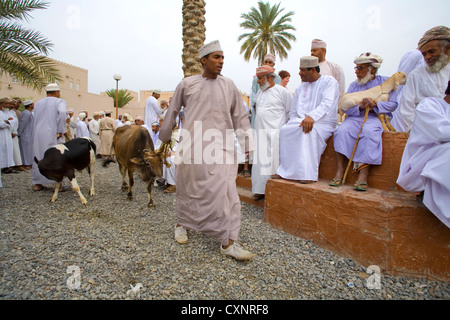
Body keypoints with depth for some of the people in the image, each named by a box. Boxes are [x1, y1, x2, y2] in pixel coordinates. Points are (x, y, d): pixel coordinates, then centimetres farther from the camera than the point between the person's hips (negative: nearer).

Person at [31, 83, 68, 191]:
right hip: (53, 135, -6)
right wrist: (60, 131, -17)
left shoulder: (37, 103, 16)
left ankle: (37, 184, 20)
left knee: (39, 158, 13)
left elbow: (37, 120, 10)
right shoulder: (60, 102, -2)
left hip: (38, 135, 6)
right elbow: (62, 113, -23)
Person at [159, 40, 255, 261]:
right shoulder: (187, 84, 5)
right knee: (188, 189, 11)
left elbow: (240, 116, 10)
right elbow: (172, 112, 15)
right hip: (192, 145, 0)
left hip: (221, 147, 1)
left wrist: (247, 145, 6)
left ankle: (228, 243, -1)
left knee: (225, 191, -8)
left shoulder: (228, 85, 9)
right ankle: (182, 225, 36)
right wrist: (166, 137, 22)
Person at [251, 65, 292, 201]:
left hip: (274, 132, -6)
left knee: (273, 161, -7)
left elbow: (290, 111, 1)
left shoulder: (282, 91, -1)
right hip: (260, 132, 7)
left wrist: (282, 126, 0)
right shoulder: (260, 93, 19)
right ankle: (261, 190, 12)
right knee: (260, 160, 5)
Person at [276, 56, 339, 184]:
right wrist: (296, 121, -2)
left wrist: (312, 117, -36)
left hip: (323, 123, -5)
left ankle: (308, 174, -33)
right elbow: (293, 112, 20)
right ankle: (286, 171, -18)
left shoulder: (329, 81, 0)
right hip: (302, 121, 5)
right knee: (285, 130, -23)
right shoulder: (301, 87, 18)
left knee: (307, 131, -36)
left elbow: (327, 104, -19)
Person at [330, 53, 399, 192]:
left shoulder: (385, 82, 11)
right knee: (341, 130, -30)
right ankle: (340, 170, -31)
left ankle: (363, 173, -38)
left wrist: (375, 105, -16)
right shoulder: (353, 85, 18)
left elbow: (393, 104, 1)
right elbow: (347, 108, 7)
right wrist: (360, 107, -13)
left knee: (369, 132, -37)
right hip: (355, 118, 3)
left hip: (376, 118, -3)